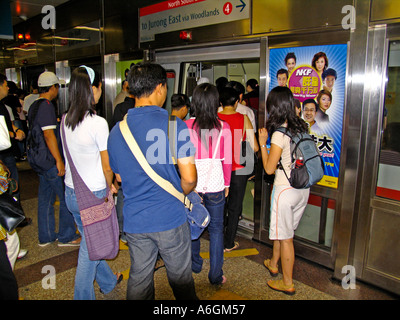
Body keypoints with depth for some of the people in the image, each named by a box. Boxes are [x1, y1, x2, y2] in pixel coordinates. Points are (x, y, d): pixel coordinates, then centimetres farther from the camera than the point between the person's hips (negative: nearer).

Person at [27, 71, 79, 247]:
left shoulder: (33, 106, 13)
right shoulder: (46, 106, -17)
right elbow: (49, 135, -23)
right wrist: (59, 161, -21)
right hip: (51, 161, -10)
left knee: (45, 198, 15)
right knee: (67, 198, 1)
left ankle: (46, 236, 26)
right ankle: (66, 236, 11)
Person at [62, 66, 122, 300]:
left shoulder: (66, 120, 1)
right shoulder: (97, 123, -20)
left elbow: (70, 156, 10)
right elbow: (107, 167, -16)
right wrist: (110, 187, 4)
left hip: (71, 192, 8)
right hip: (93, 195, -8)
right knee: (90, 249, 9)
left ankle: (108, 281, 45)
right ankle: (83, 296, 24)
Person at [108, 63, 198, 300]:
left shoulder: (116, 131, 2)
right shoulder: (174, 125, -14)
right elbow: (190, 178, -14)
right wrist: (179, 193, 5)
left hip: (134, 220, 5)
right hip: (170, 218, -4)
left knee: (139, 281, 18)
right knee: (181, 280, 15)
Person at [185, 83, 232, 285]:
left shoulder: (187, 126, -7)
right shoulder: (223, 128, -6)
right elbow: (227, 161, -2)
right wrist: (226, 184, 11)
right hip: (215, 185, 0)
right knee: (216, 229, 12)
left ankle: (195, 264, 38)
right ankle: (216, 275, 20)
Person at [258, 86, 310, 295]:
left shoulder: (279, 133, -19)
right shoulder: (302, 127, 2)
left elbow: (269, 168, -14)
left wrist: (263, 143, -5)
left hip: (286, 190, -8)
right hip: (304, 188, 8)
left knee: (285, 237, 8)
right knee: (280, 229, 25)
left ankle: (288, 284, 23)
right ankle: (273, 263, 45)